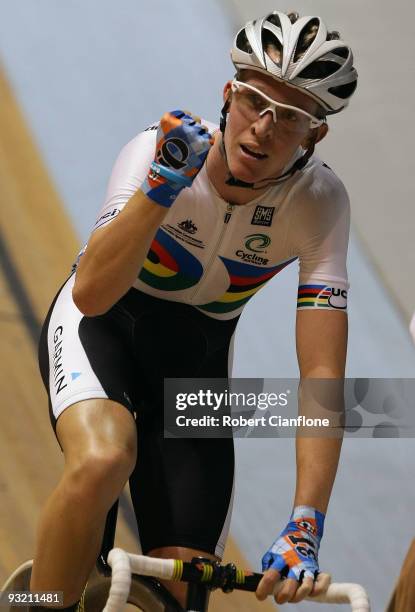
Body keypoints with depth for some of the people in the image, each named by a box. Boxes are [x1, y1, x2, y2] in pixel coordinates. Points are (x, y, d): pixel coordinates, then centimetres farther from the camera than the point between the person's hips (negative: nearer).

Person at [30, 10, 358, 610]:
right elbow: (91, 293, -37)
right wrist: (163, 186, -49)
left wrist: (304, 527, -36)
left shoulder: (319, 201, -22)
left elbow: (323, 375, -26)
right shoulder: (159, 149, -26)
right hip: (102, 322, -2)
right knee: (104, 460, -37)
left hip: (194, 360, 3)